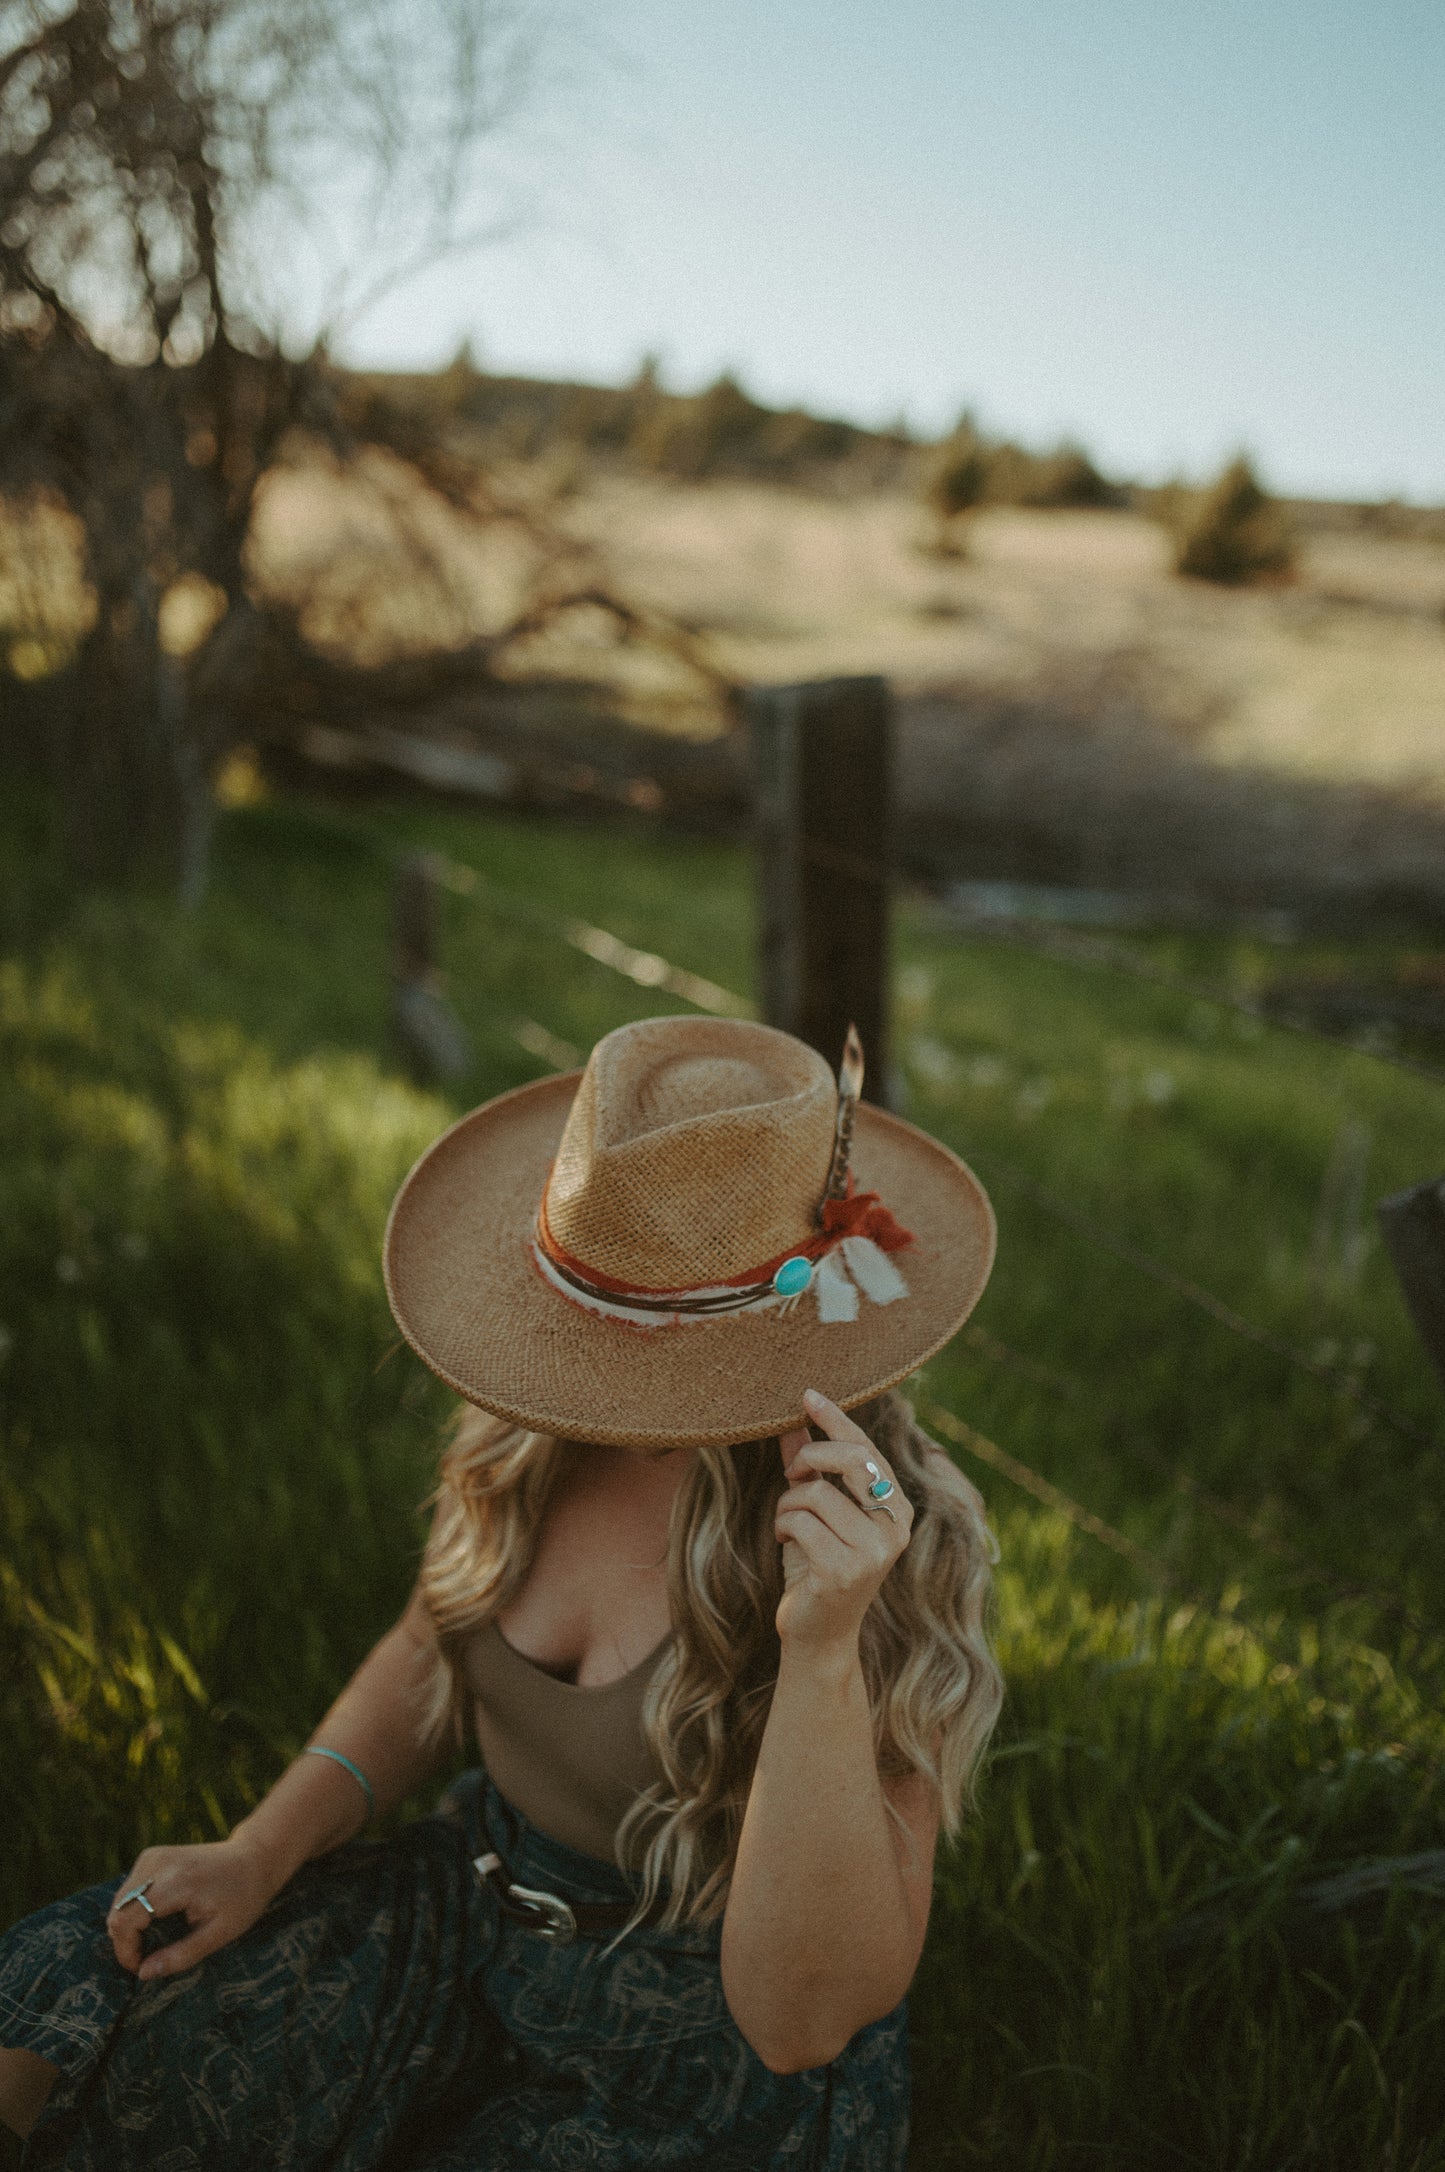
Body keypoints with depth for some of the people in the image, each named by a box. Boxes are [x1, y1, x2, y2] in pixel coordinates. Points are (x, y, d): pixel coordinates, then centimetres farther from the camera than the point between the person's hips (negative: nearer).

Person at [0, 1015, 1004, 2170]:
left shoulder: (884, 1544, -28)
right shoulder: (550, 1427, -11)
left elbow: (803, 2019, -29)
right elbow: (436, 1653, 10)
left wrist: (821, 1647, -40)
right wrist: (261, 1852, -2)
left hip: (704, 2070, -5)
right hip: (478, 1904, 6)